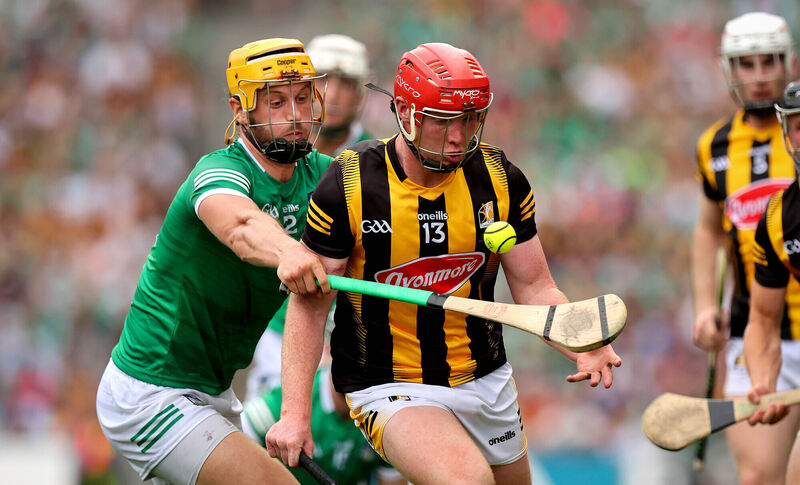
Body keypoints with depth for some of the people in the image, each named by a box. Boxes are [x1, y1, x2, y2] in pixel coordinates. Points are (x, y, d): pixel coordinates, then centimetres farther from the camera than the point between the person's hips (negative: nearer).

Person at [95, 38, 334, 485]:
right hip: (150, 396, -9)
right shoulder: (222, 171, -21)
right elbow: (238, 224, -43)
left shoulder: (318, 175, 3)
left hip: (212, 391, 9)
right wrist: (285, 251, -66)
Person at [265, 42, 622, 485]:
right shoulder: (350, 185, -16)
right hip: (390, 390, -5)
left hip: (487, 381, 5)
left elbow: (534, 287, 1)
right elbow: (309, 303, -10)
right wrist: (295, 413, -16)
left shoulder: (501, 179, -5)